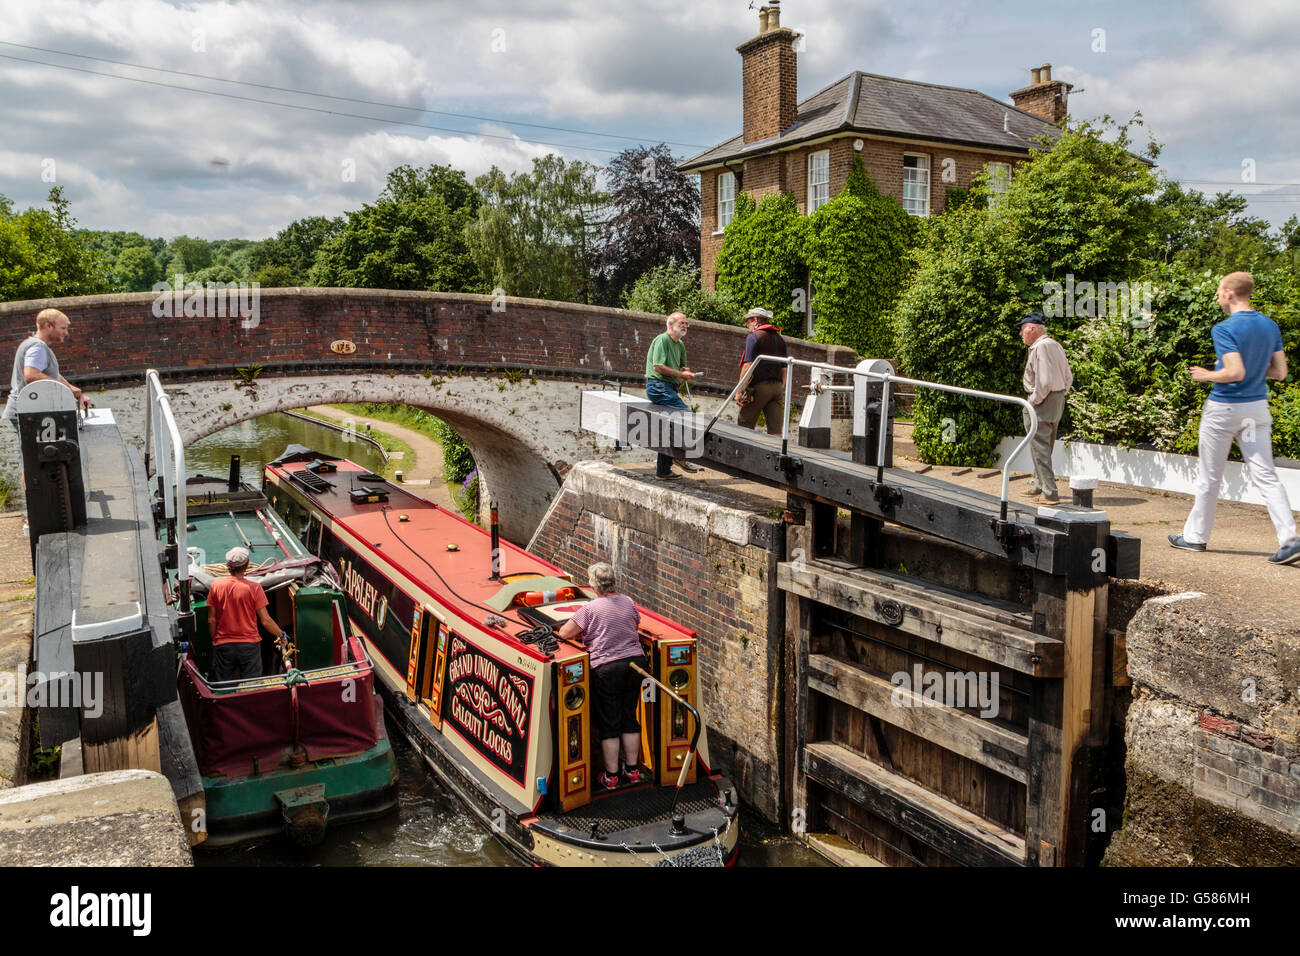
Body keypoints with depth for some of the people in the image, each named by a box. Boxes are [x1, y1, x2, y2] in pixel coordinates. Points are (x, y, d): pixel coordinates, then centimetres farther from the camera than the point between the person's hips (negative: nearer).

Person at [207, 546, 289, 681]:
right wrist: (281, 634, 6)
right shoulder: (254, 588, -11)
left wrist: (214, 640, 14)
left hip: (222, 645, 2)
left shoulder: (216, 586, -4)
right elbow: (266, 621, -9)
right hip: (249, 644, -2)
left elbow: (211, 620, 0)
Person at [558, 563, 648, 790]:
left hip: (606, 669, -5)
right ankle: (633, 770, 26)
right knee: (629, 718, 17)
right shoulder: (628, 603, 3)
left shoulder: (590, 609, -13)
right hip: (635, 662, 5)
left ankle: (611, 776, 14)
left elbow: (564, 633, -8)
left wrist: (581, 633, 11)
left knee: (608, 723, 7)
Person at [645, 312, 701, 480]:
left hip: (669, 388, 10)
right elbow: (658, 366, -18)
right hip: (658, 386, -10)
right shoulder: (662, 340, -10)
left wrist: (686, 371, 2)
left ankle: (663, 470, 17)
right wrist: (681, 374, -16)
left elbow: (681, 368, 27)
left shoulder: (680, 345, 18)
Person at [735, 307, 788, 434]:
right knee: (775, 430, 0)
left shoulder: (754, 336, -4)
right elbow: (784, 369, 16)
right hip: (777, 386, 6)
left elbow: (748, 365, -12)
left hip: (759, 386, -6)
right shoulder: (780, 339, 17)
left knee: (745, 426, 3)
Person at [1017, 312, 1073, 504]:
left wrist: (1033, 401, -14)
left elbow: (1044, 382, -25)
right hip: (1058, 401, 10)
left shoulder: (1040, 347, -19)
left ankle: (1050, 493, -5)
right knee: (1046, 446, 20)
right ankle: (1039, 484, 33)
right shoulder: (1056, 345, 11)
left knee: (1039, 447, -5)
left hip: (1042, 402, -10)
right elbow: (1069, 378, 15)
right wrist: (1060, 395, 16)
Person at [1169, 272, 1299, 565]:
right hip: (1257, 408, 6)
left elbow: (1235, 373, -23)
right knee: (1266, 476, 3)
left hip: (1224, 409, -6)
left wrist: (1206, 375, -7)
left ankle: (1196, 536, 18)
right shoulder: (1271, 326, 7)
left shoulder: (1225, 329, -15)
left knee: (1208, 478, 7)